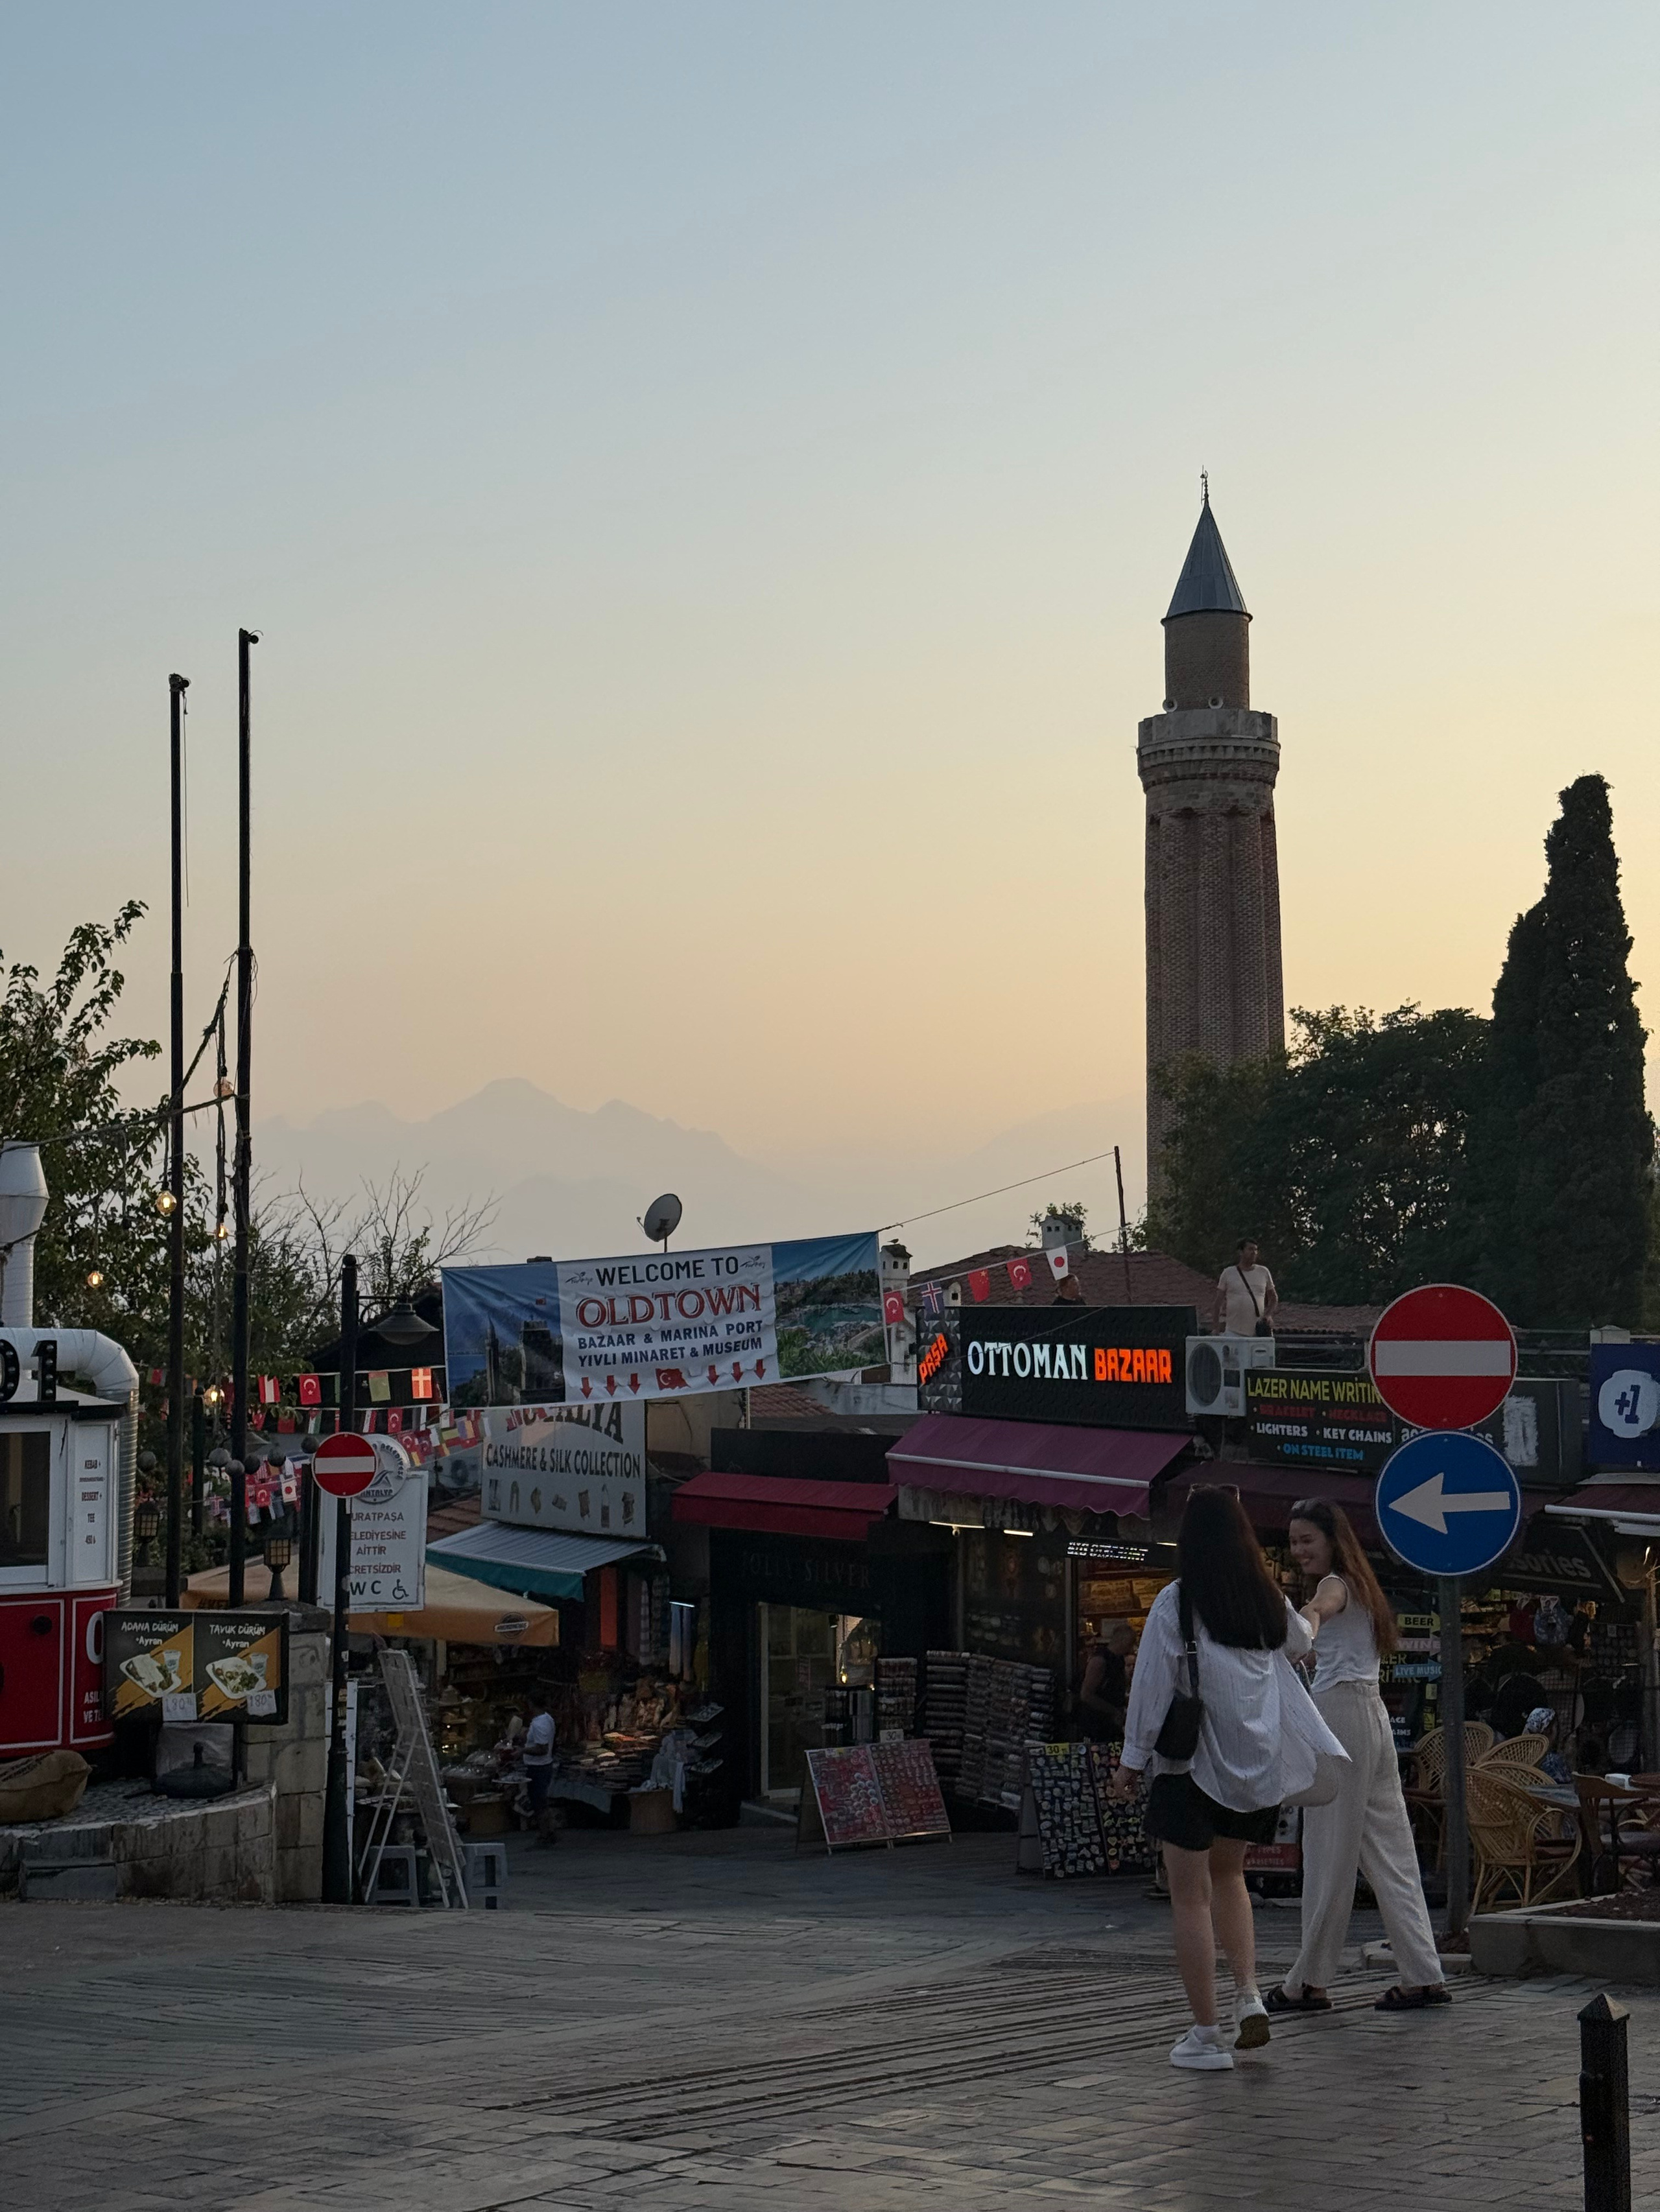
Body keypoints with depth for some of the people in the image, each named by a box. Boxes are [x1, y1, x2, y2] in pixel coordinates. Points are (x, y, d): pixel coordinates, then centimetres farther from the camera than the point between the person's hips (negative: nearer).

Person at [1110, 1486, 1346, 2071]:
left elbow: (1153, 1683, -11)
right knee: (1228, 1873, 24)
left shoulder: (1176, 1602, -12)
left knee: (1190, 1896, 3)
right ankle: (1249, 1997, 8)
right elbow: (1300, 1642, 25)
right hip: (1260, 1763, 5)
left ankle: (1207, 2034, 3)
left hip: (1193, 1761, -5)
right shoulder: (1269, 1600, 3)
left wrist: (1132, 1758, -1)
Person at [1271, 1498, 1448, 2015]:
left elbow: (1317, 1610, -34)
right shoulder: (1359, 1587, 20)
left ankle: (1309, 1982, 1)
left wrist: (1306, 1626, -54)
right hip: (1371, 1715, 10)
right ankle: (1424, 1976, 5)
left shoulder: (1335, 1584, -8)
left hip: (1339, 1715, -10)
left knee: (1329, 1852, -4)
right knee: (1387, 1851, 8)